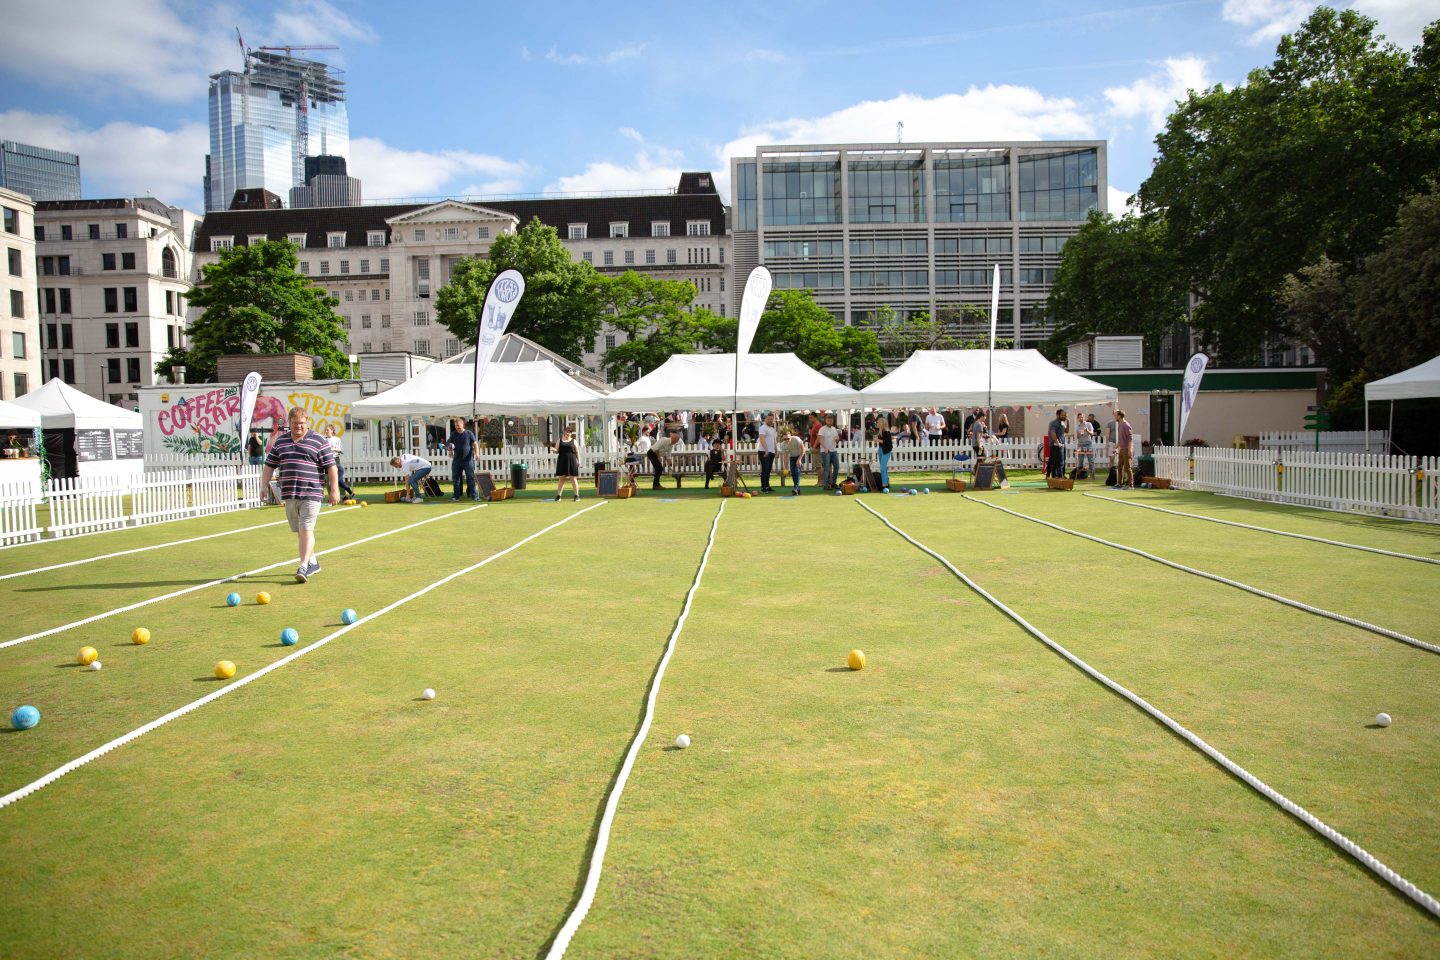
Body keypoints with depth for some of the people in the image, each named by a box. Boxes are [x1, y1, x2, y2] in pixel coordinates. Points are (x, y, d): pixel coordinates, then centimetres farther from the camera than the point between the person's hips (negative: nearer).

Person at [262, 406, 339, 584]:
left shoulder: (318, 441, -1)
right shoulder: (280, 442, 14)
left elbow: (331, 467, -3)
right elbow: (269, 466, 19)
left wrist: (334, 490, -8)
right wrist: (263, 487, 12)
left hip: (311, 494, -6)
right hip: (289, 495, 6)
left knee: (306, 530, -13)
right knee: (299, 531, 13)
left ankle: (303, 567, -15)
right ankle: (313, 563, 27)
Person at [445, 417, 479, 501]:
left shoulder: (469, 433, 0)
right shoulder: (453, 434, 9)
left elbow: (474, 444, 1)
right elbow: (449, 444, 18)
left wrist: (476, 454, -12)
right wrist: (450, 448, -5)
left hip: (468, 460, -4)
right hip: (456, 460, 4)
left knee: (470, 477, -3)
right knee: (455, 478, 7)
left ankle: (474, 495, 0)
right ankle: (456, 496, 15)